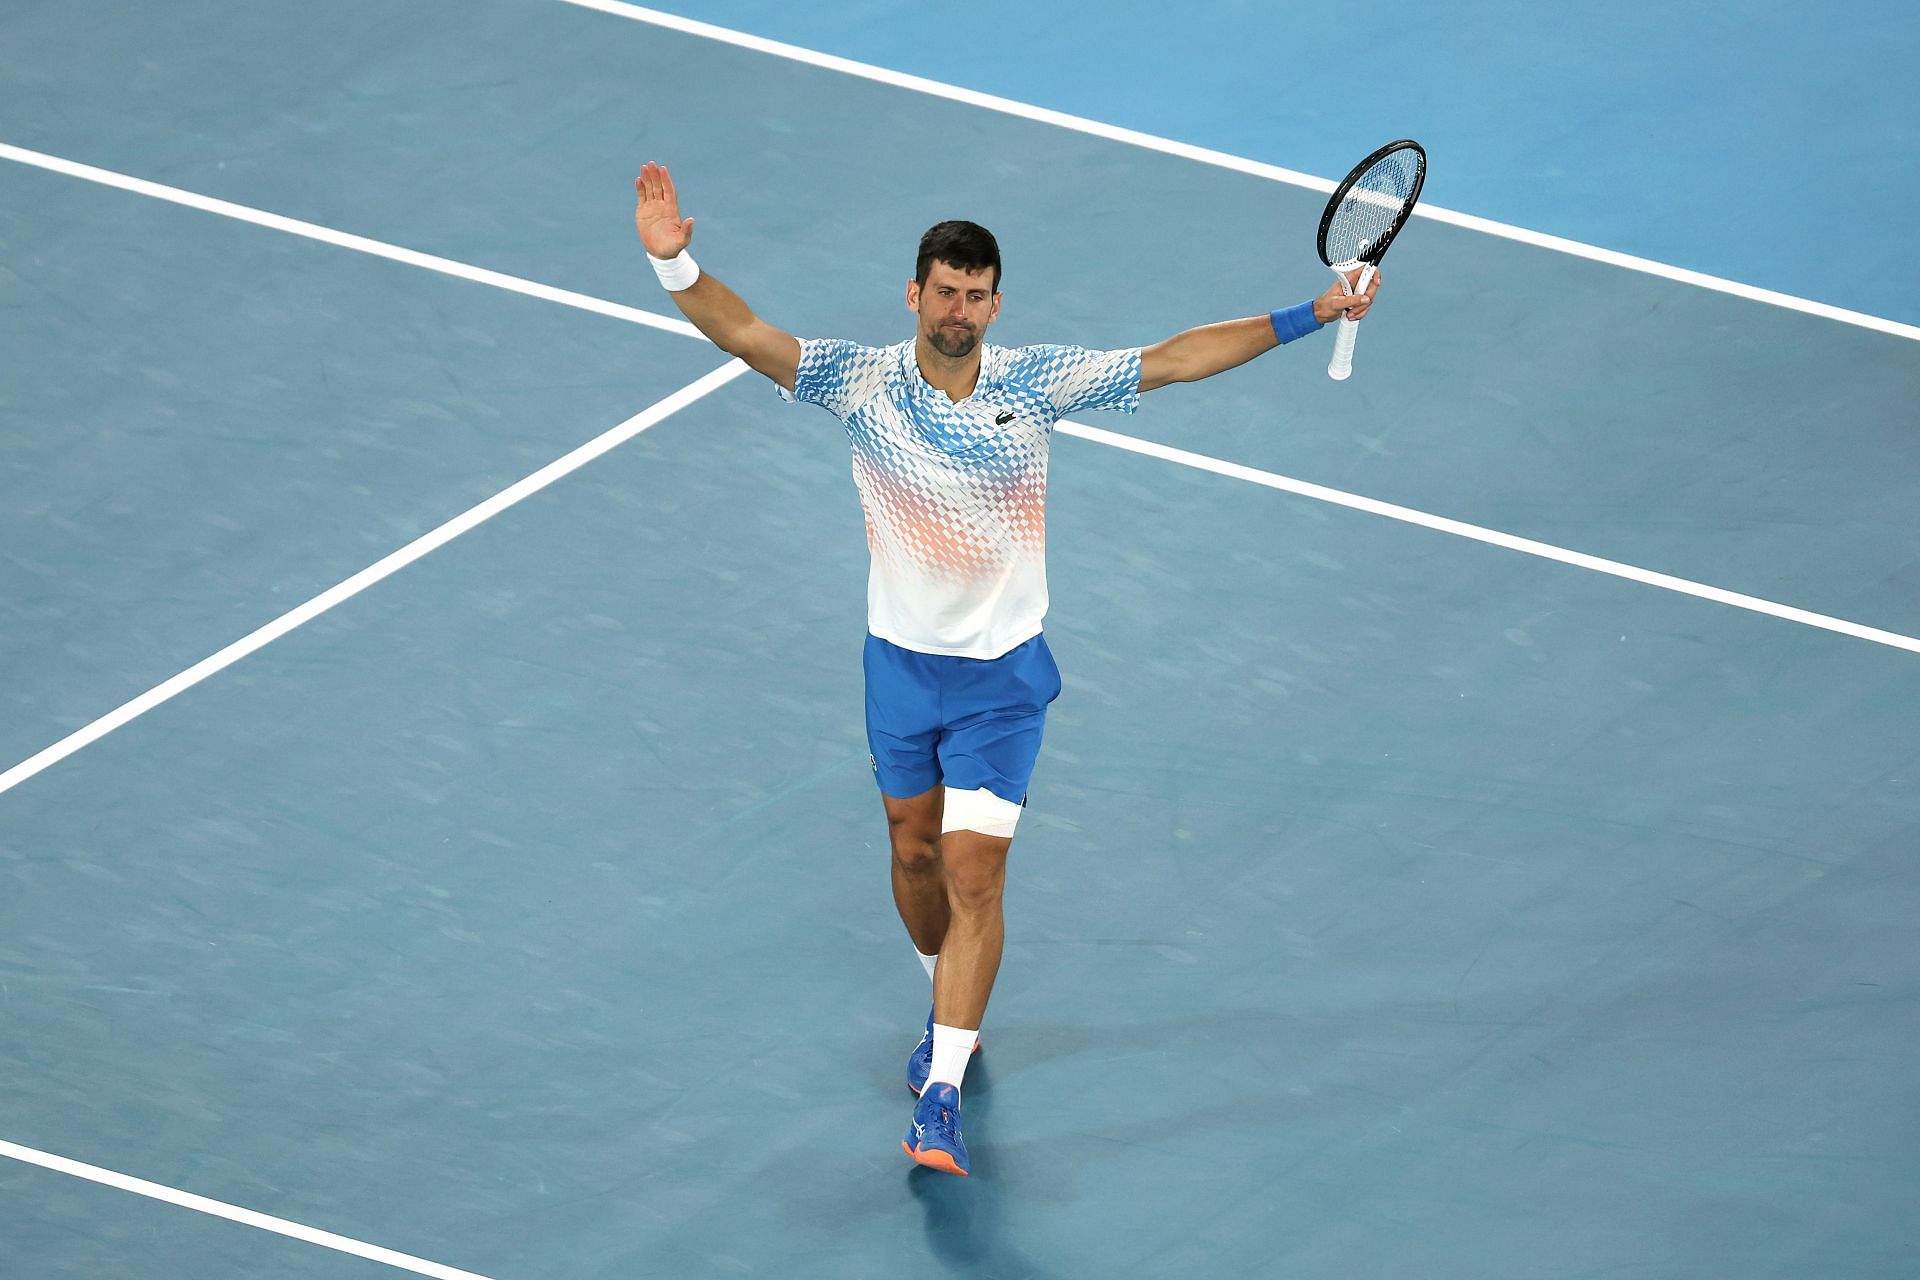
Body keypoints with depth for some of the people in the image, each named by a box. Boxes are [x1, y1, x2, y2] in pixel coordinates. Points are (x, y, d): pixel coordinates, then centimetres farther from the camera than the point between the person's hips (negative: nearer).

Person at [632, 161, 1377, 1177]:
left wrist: (1307, 317, -7)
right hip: (902, 664, 2)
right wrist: (676, 263, -43)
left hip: (1002, 675, -1)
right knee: (915, 854, 17)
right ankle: (954, 1010, 46)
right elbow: (747, 336, -24)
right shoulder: (863, 381, -12)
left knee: (975, 873, -10)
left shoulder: (1037, 381, -9)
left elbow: (1174, 360, -4)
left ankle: (941, 1096, -9)